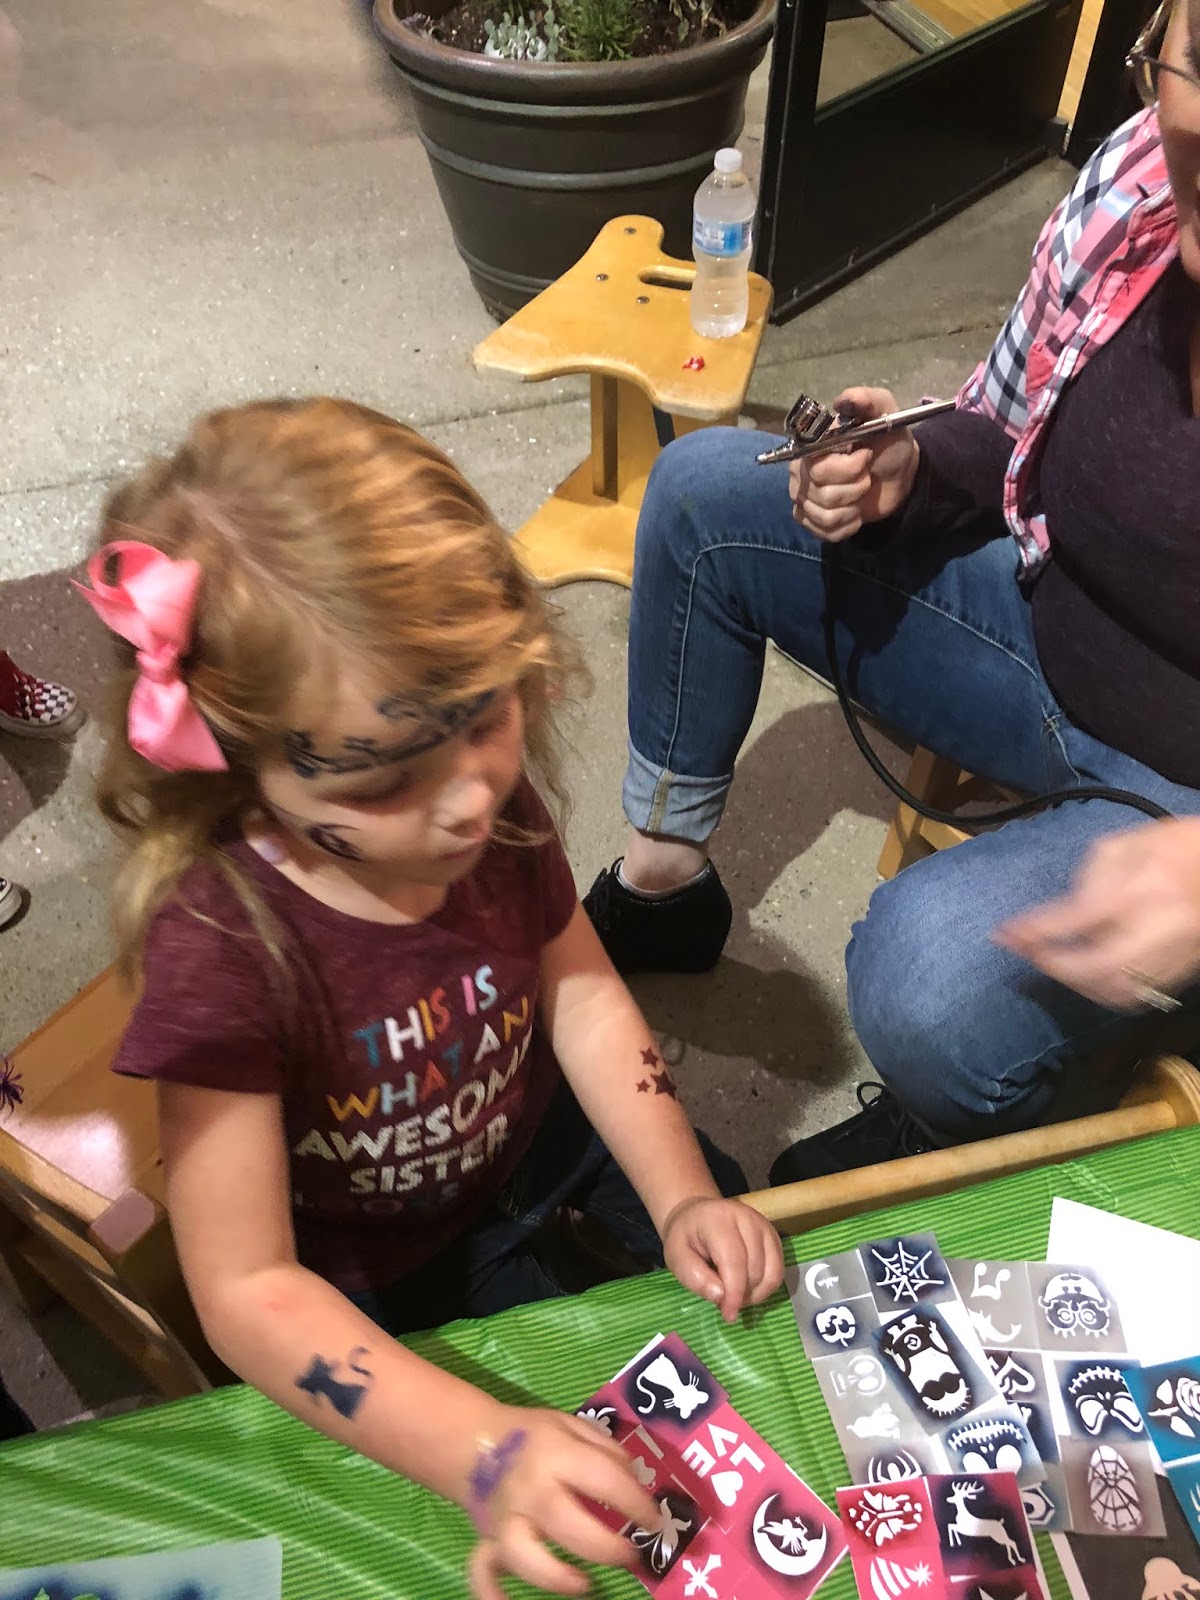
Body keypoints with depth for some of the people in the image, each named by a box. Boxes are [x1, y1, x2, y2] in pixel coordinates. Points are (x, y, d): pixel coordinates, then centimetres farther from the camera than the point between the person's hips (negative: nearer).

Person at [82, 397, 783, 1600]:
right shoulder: (222, 944, -37)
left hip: (539, 1123, 4)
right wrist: (483, 1452, -43)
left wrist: (685, 1200, -18)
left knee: (754, 1282, 14)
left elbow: (580, 994, -9)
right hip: (388, 1262, -3)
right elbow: (246, 1290, -32)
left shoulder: (487, 790, -25)